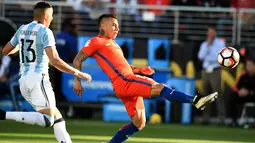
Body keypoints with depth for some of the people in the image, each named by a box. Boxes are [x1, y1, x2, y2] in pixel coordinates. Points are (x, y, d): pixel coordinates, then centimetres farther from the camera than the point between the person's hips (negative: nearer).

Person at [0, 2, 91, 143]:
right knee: (47, 120, -12)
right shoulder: (45, 32, -8)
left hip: (23, 79, 8)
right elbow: (54, 61, -18)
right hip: (38, 78, -8)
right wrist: (77, 73, -9)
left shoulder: (22, 30, 13)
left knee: (57, 118, 12)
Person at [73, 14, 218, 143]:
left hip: (129, 82, 10)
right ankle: (196, 100, -32)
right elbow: (78, 60, -1)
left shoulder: (113, 43, 28)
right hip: (124, 82, -10)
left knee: (139, 124, 8)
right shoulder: (96, 42, 1)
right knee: (160, 88, -21)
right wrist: (78, 81, -7)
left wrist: (140, 69, 18)